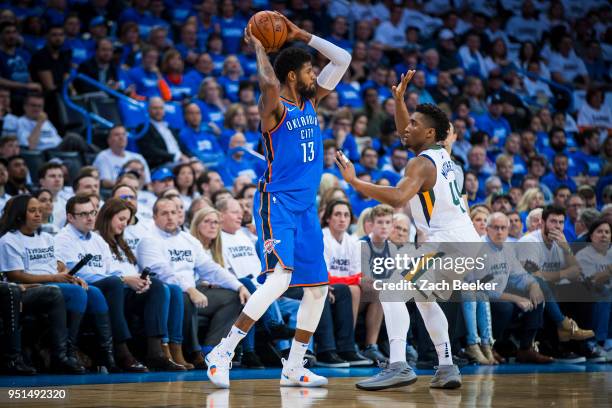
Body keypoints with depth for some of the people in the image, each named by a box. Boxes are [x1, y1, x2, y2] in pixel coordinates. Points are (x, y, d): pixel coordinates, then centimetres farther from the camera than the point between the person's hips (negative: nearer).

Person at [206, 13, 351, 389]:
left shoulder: (311, 103, 12)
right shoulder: (276, 107, -9)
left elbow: (343, 59, 14)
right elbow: (268, 82, -34)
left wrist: (301, 35, 8)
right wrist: (258, 46, -17)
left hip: (307, 207, 8)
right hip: (277, 203, -8)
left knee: (318, 288, 8)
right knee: (280, 278, -24)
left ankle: (294, 368, 17)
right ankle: (223, 352, -20)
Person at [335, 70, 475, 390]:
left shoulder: (422, 163, -12)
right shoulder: (441, 153, 15)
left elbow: (397, 198, -29)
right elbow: (405, 133, 32)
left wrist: (354, 181, -24)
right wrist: (399, 99, 20)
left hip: (448, 243, -10)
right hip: (466, 242, 10)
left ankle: (398, 366, -25)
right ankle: (446, 367, 22)